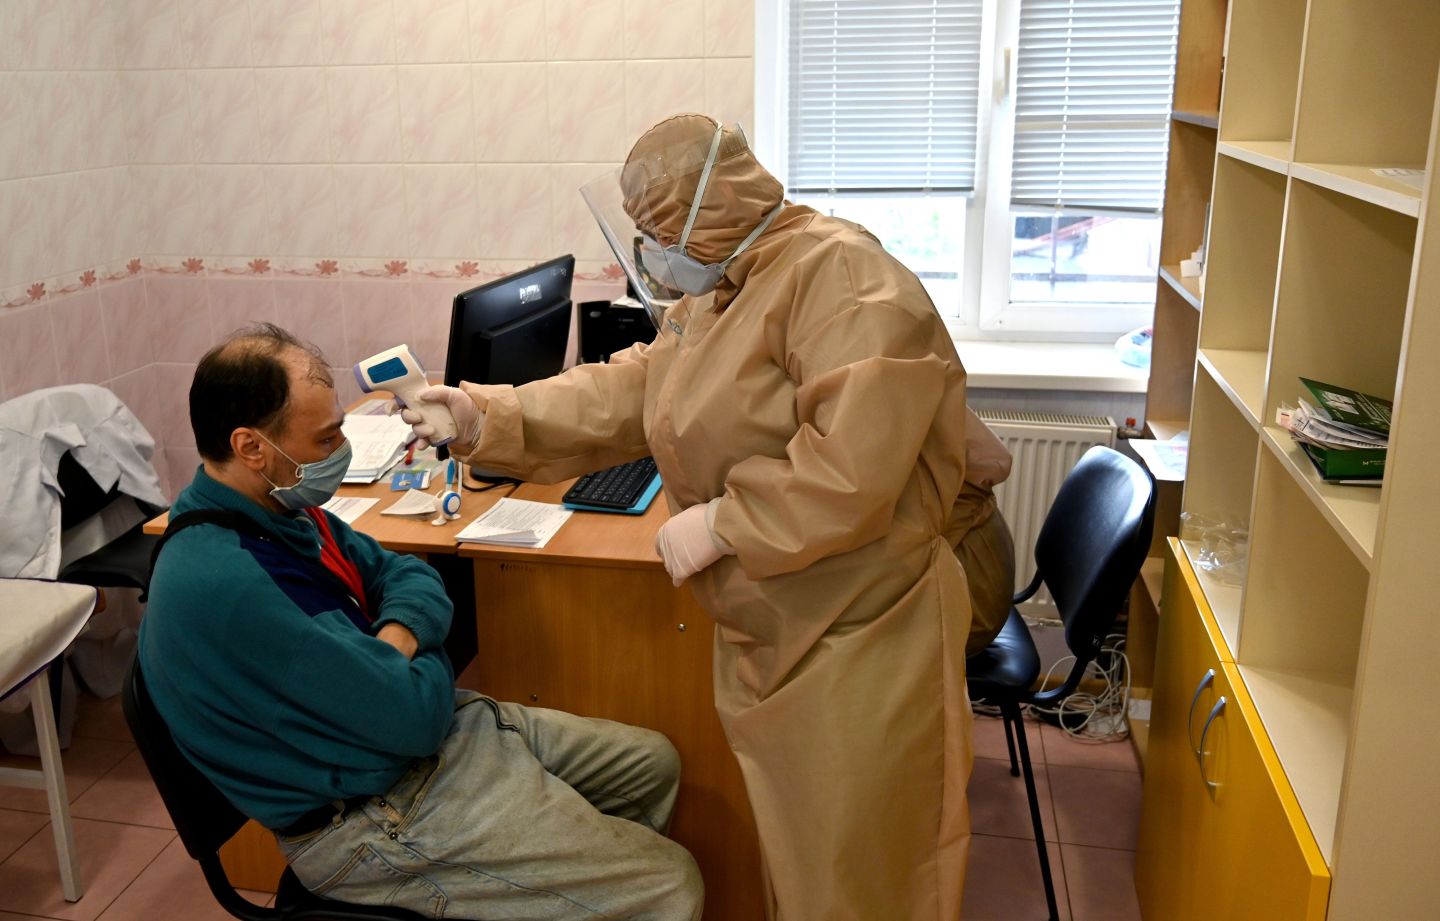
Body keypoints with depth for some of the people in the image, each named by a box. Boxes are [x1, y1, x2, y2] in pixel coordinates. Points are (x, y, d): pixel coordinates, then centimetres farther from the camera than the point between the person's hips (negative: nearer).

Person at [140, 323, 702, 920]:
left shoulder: (281, 506, 0)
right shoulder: (222, 585, -31)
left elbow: (408, 575, 7)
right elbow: (413, 716, -28)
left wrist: (395, 639, -16)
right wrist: (424, 663, -5)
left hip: (416, 732, 9)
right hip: (377, 817, -9)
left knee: (652, 763, 15)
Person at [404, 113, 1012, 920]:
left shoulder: (844, 277, -23)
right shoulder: (714, 295, 10)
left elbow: (855, 464, -32)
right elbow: (625, 392, 7)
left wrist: (720, 524, -24)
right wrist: (488, 418, -2)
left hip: (858, 636, -9)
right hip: (769, 627, 9)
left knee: (861, 856, 9)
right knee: (793, 837, 24)